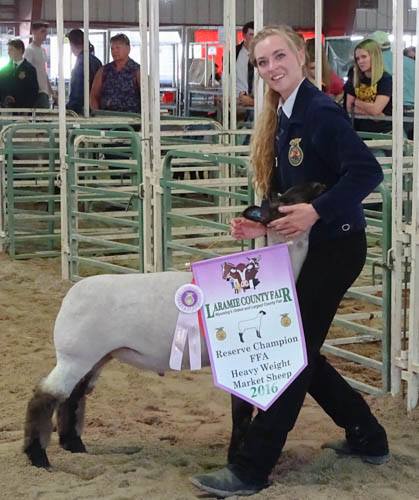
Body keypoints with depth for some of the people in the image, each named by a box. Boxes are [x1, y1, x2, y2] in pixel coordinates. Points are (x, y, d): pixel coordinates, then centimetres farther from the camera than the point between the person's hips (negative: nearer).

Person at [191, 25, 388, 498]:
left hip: (335, 245, -9)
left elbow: (367, 171, -25)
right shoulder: (281, 118, 10)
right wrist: (262, 223, -3)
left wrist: (316, 211, -28)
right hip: (307, 245, 9)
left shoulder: (321, 111, -17)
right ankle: (367, 437, 29)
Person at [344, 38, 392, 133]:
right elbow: (349, 108, 4)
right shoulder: (354, 78, 9)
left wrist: (357, 102, 1)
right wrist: (369, 109, -8)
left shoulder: (386, 79, -6)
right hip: (359, 131, 4)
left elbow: (375, 110, -14)